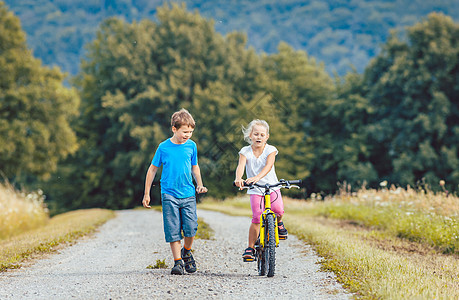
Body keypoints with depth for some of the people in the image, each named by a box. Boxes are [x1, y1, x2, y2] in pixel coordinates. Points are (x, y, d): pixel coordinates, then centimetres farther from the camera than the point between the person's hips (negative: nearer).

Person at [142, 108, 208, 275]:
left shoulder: (191, 146, 4)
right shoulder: (163, 147, -3)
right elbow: (152, 169, 7)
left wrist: (199, 185, 6)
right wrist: (146, 194, 7)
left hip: (188, 194, 2)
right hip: (169, 195, -2)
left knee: (191, 227, -8)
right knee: (173, 230, -5)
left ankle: (186, 252, 19)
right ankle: (178, 261, 5)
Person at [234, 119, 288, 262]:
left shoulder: (270, 150, -6)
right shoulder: (245, 152, -3)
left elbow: (268, 166, -23)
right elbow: (241, 166, -21)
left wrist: (257, 177, -43)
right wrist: (238, 178, -44)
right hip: (255, 190, 0)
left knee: (278, 209, -25)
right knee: (256, 219, -12)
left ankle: (279, 222, 11)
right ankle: (250, 247, 1)